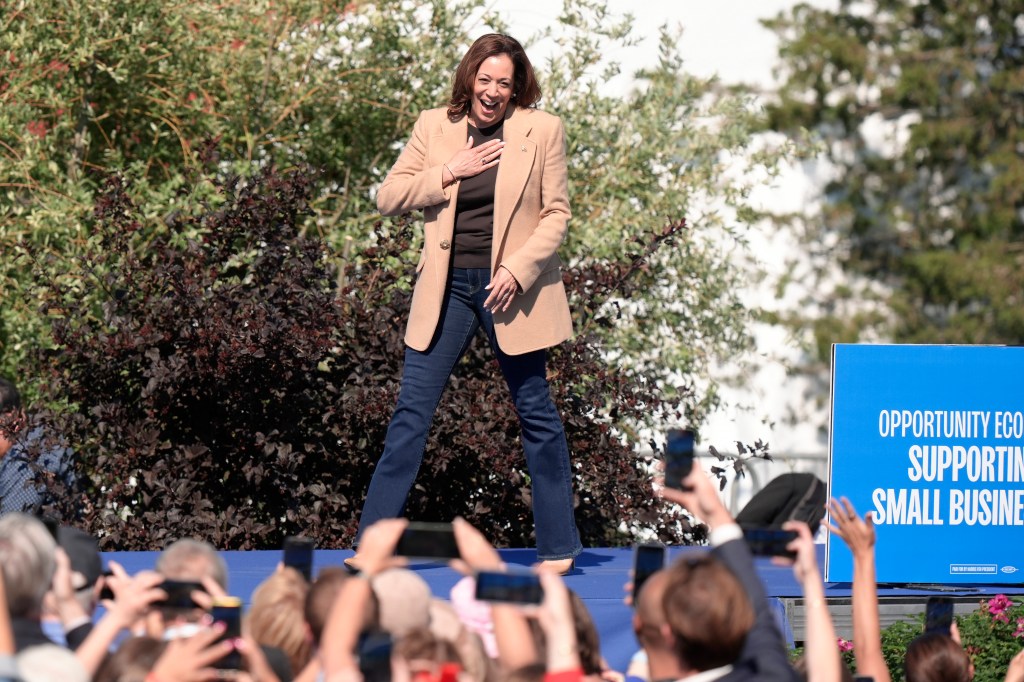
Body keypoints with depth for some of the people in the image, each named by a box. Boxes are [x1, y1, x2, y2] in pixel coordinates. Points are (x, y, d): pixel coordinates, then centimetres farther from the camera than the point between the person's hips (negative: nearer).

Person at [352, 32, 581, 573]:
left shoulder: (543, 131, -1)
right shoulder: (434, 128, 5)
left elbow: (556, 215, -2)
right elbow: (388, 198, 2)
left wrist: (517, 270, -14)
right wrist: (450, 171, -11)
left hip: (511, 291, -2)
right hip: (447, 289, 2)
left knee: (536, 415, 4)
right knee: (411, 411, 0)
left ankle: (558, 548, 13)